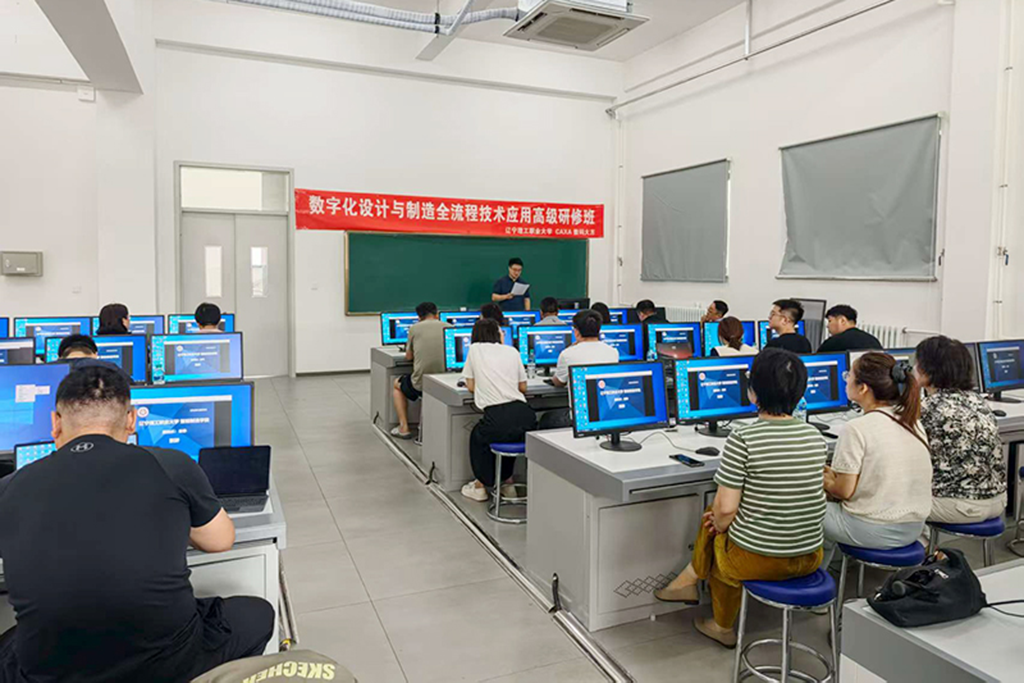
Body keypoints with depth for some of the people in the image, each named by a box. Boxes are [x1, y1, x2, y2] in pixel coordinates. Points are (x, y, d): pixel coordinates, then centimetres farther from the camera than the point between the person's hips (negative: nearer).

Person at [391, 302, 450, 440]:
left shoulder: (414, 328, -1)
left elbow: (408, 357, 12)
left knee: (397, 384, 31)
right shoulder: (449, 327, 3)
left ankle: (404, 428, 27)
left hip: (420, 385, -3)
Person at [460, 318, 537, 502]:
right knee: (510, 432, 37)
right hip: (526, 418, 3)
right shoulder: (512, 351, 16)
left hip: (497, 418, -3)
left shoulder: (475, 349, 9)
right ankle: (507, 482, 38)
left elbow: (471, 386, 14)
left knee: (478, 436, 30)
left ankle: (480, 486, 31)